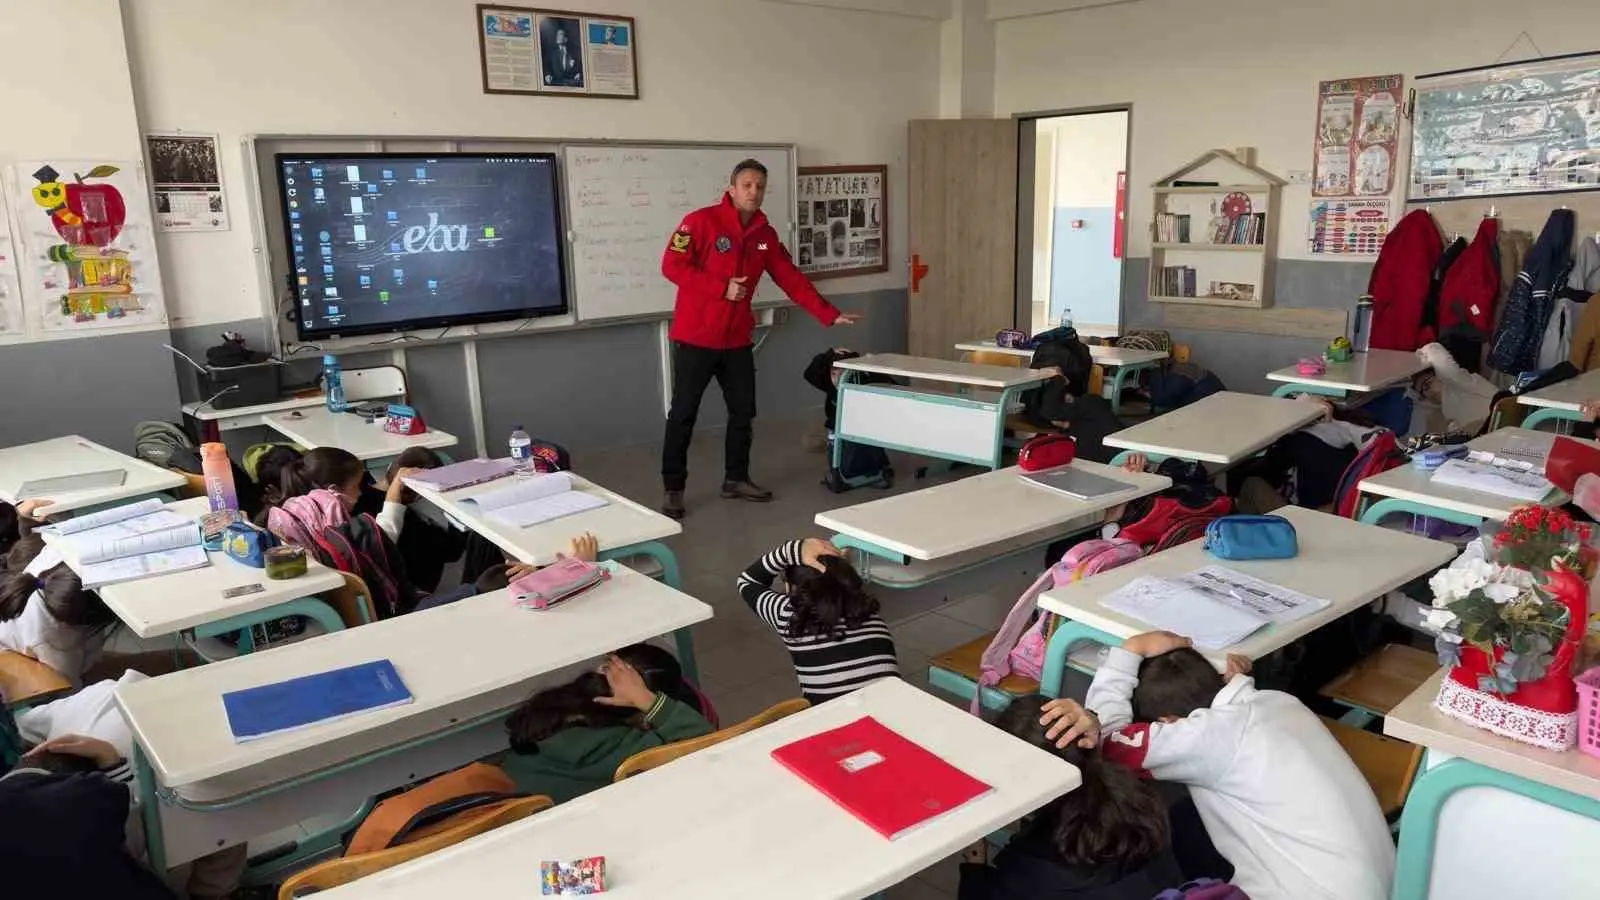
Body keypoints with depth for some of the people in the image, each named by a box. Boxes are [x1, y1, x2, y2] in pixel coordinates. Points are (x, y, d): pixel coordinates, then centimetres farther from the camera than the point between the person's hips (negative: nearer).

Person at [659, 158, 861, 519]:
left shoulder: (765, 234, 9)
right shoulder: (701, 221, -10)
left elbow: (792, 279, 11)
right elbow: (672, 265, -15)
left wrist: (829, 314, 7)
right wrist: (722, 287, -20)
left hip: (737, 340, 6)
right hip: (695, 338, -6)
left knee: (743, 411, 11)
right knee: (683, 414, 0)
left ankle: (736, 479, 27)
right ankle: (673, 489, 9)